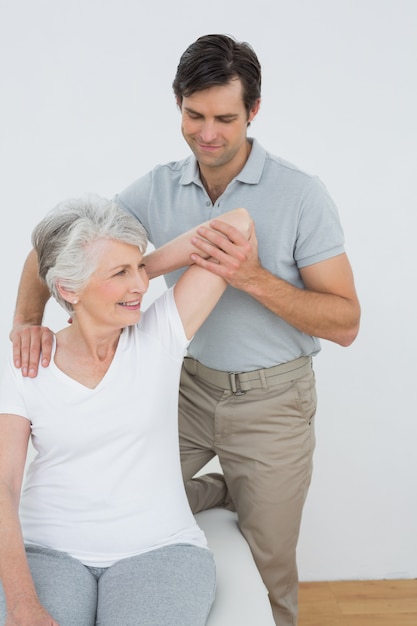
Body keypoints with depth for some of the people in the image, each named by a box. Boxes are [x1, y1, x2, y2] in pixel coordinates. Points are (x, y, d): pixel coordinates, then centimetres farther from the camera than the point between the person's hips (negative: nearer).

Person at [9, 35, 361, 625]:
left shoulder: (301, 194, -16)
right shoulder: (159, 188, -5)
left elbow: (345, 322, -16)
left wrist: (256, 279, -30)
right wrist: (27, 317, -20)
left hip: (271, 401, -3)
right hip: (188, 384, 3)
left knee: (268, 564, 10)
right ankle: (227, 492, 34)